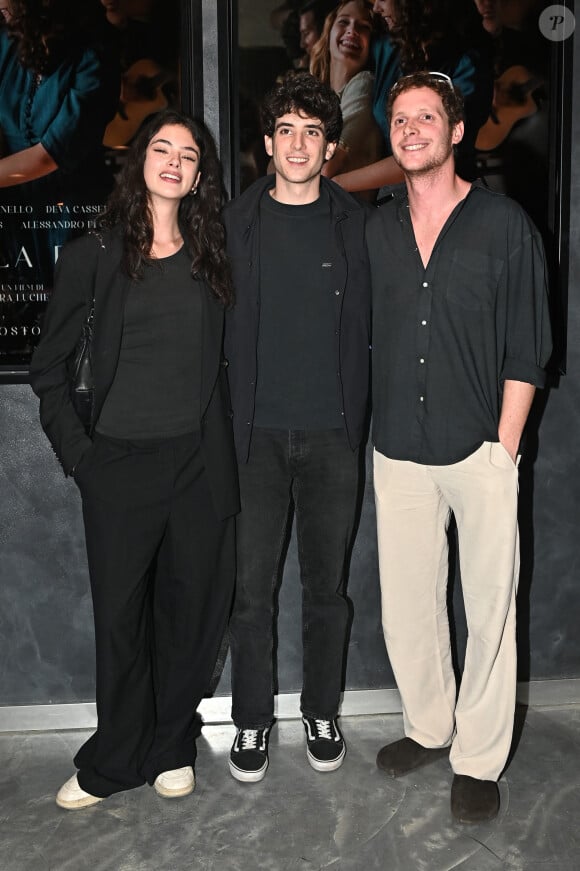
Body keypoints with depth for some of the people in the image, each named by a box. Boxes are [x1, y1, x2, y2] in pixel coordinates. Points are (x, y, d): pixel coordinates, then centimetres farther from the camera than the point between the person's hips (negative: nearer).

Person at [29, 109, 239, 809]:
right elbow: (48, 364, 5)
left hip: (199, 461, 2)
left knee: (192, 608, 9)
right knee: (121, 614, 7)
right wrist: (74, 449, -2)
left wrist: (224, 442, 4)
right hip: (119, 463, -2)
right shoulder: (94, 254, 1)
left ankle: (170, 748, 30)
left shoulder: (211, 257, 9)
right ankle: (114, 761, 27)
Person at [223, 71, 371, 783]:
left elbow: (365, 333, 4)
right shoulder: (236, 222, 6)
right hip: (255, 432, 0)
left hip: (330, 435, 0)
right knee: (252, 587, 5)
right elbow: (220, 331, 5)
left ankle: (322, 713, 28)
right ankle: (252, 720, 23)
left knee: (327, 585, 10)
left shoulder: (355, 225, 5)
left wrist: (354, 426, -2)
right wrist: (227, 426, 0)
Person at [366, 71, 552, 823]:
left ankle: (479, 760, 20)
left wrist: (504, 446, -8)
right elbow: (368, 337, 11)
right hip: (399, 450, 4)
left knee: (490, 606, 4)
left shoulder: (504, 223, -1)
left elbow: (526, 348, -3)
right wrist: (373, 428, 6)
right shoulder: (377, 230, 9)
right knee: (406, 603, 12)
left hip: (480, 450, -3)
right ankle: (428, 726, 33)